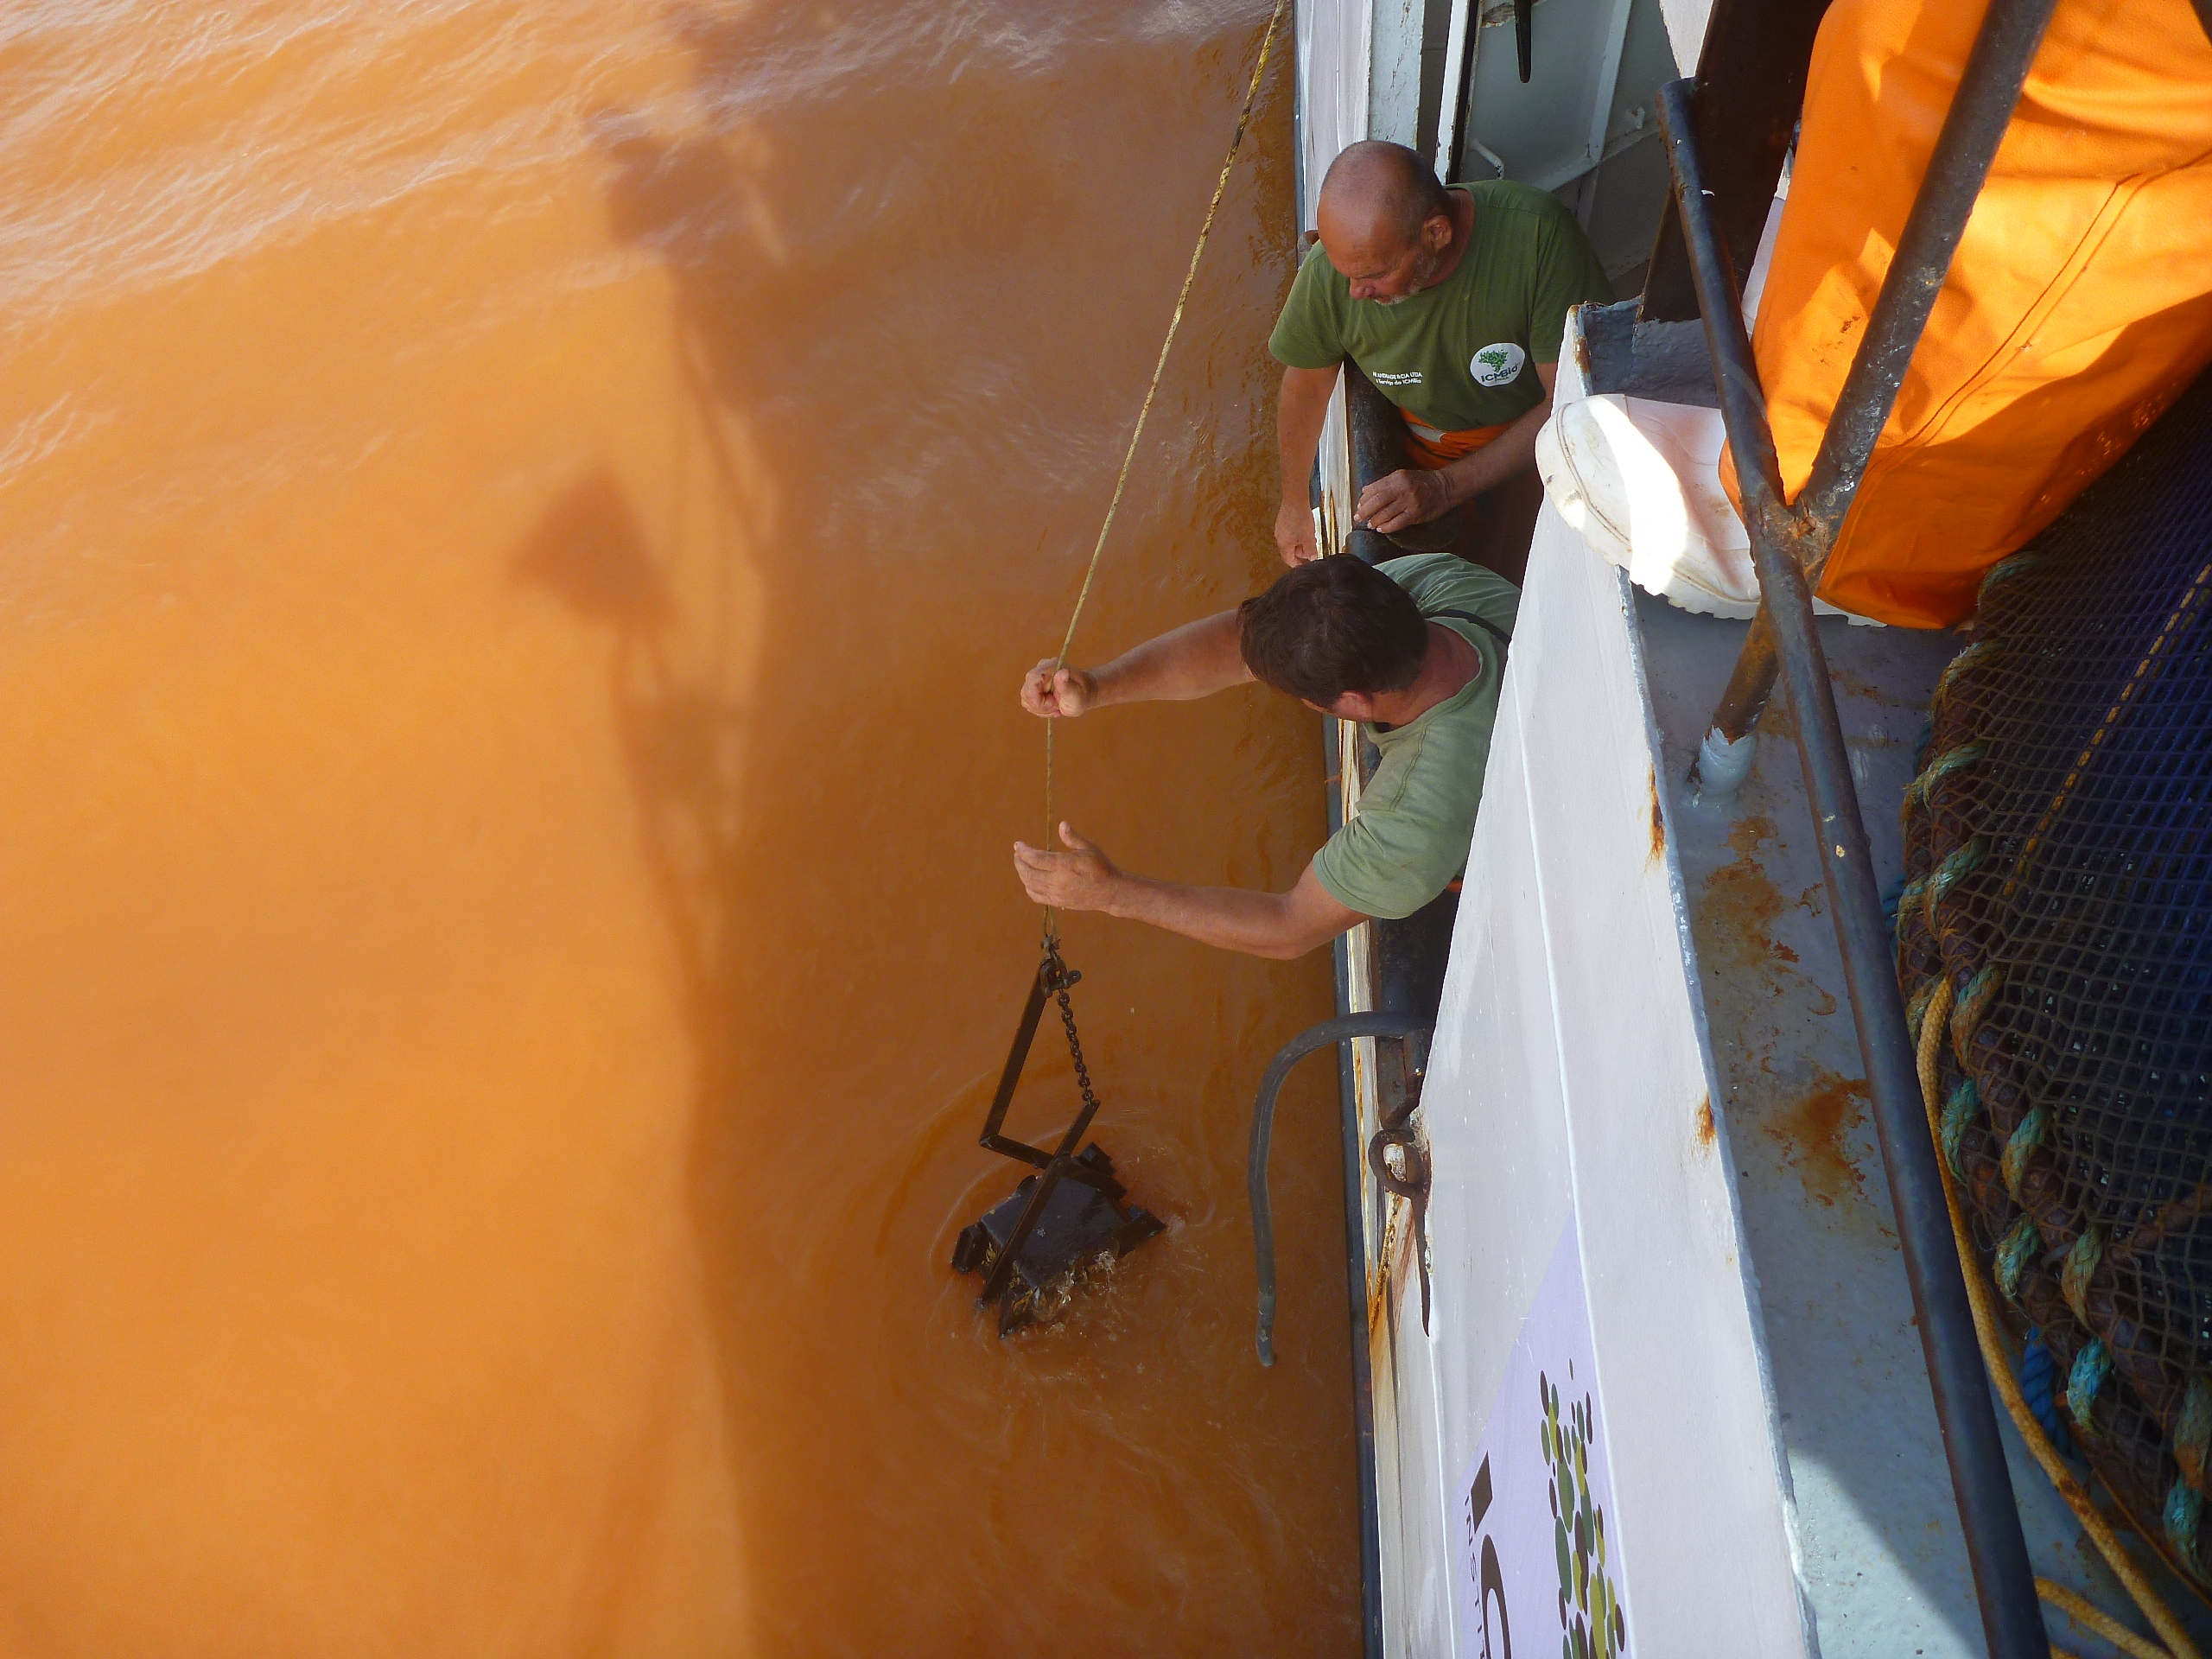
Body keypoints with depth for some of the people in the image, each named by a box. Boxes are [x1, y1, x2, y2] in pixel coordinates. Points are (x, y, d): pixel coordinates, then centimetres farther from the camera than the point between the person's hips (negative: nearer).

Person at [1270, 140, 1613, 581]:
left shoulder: (1538, 234, -35)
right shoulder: (1329, 269, -26)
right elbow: (1307, 381, -5)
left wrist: (1446, 487, -34)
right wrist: (1294, 504, 10)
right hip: (1423, 454, 2)